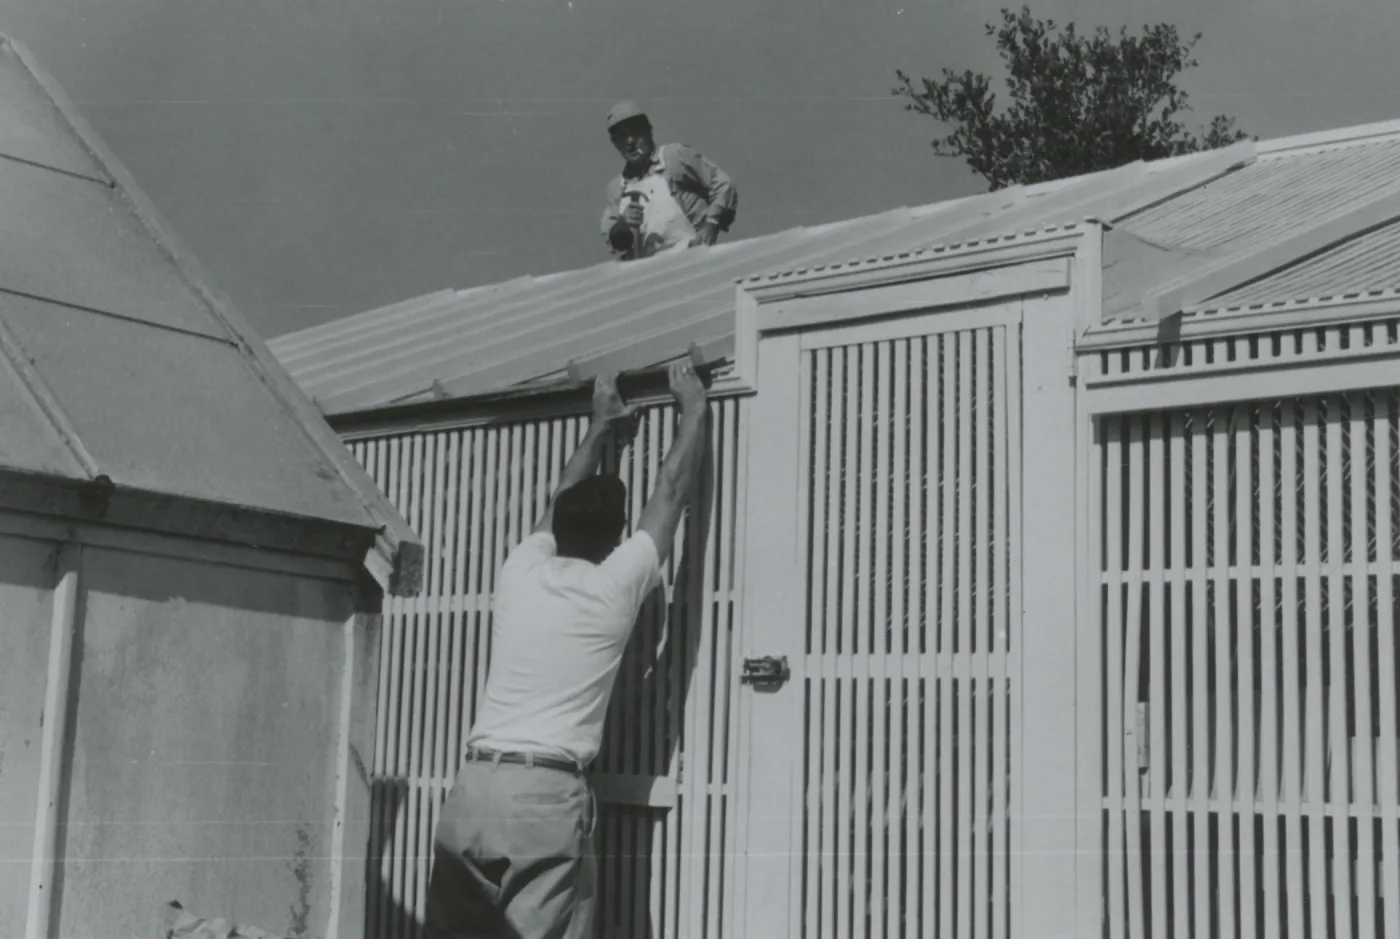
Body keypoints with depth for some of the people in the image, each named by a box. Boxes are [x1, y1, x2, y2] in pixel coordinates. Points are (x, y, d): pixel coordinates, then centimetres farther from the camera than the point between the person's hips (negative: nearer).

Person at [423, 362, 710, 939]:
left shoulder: (520, 571, 13)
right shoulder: (614, 586, 2)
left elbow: (563, 504, 33)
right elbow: (671, 491, 14)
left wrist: (600, 427, 47)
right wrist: (694, 408, 28)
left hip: (472, 787, 5)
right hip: (547, 795, -5)